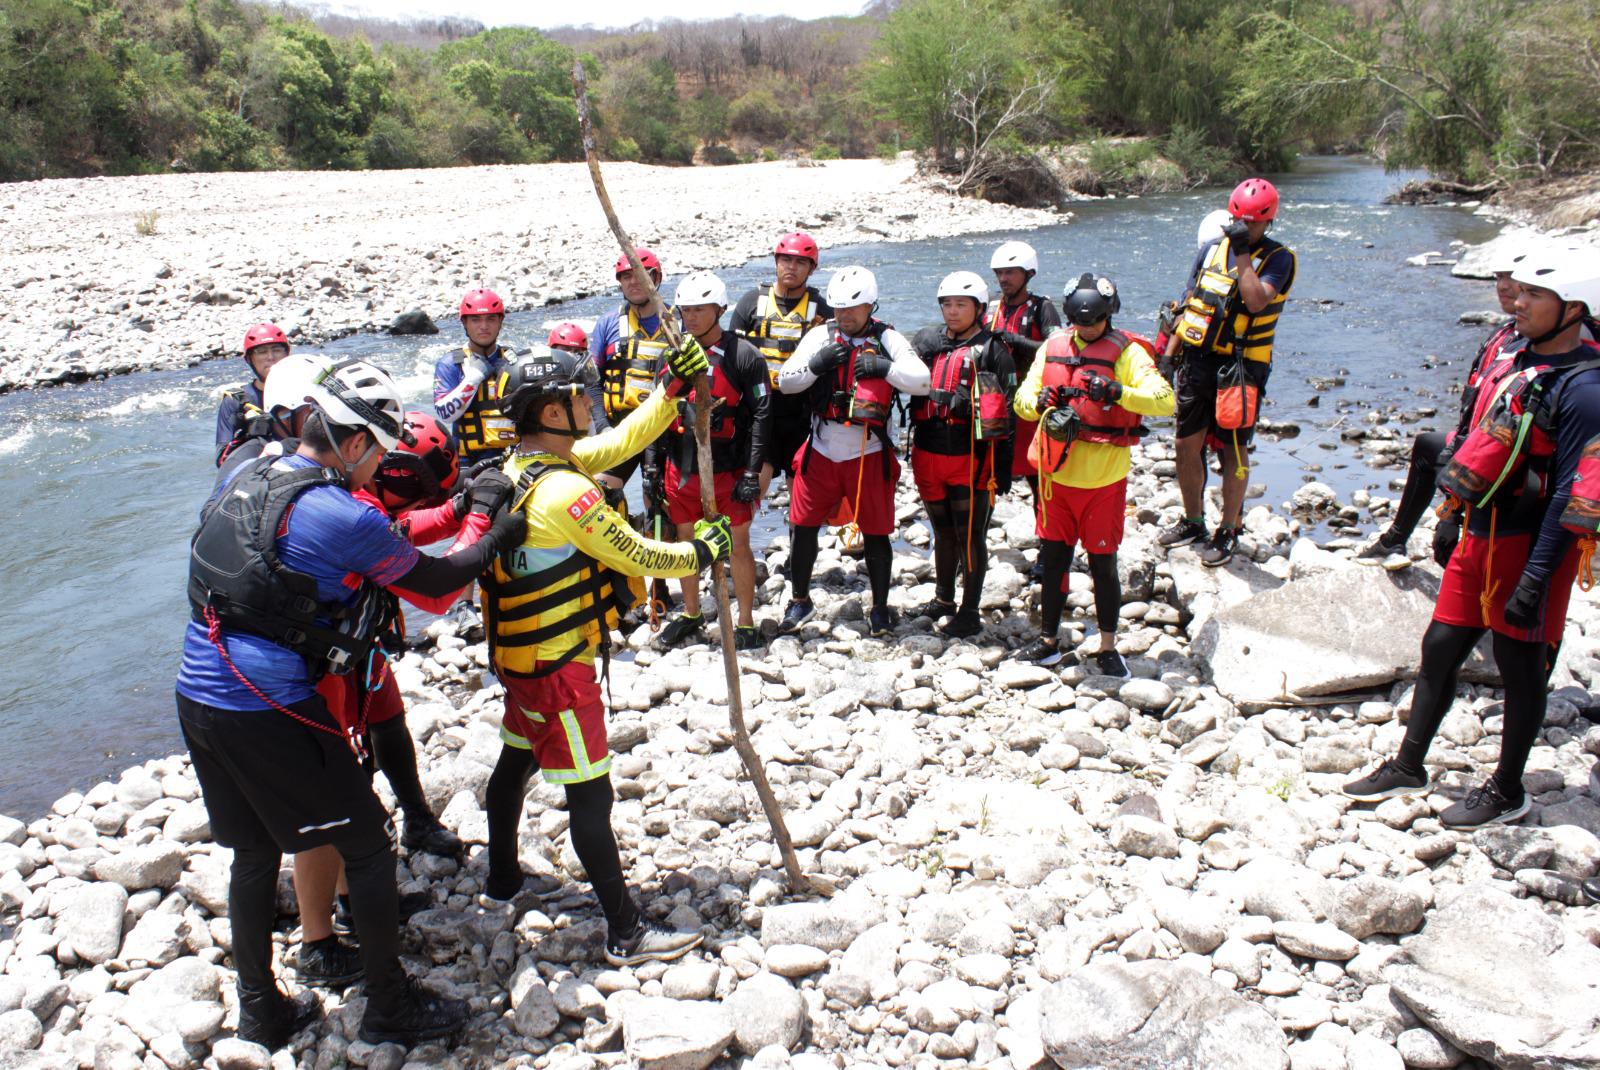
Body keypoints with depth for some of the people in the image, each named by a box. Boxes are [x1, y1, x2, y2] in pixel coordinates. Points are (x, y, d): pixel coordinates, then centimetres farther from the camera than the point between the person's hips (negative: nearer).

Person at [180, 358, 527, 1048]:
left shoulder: (245, 477, 8)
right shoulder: (343, 517, -16)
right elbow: (433, 579, -4)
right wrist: (494, 542, 12)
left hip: (197, 699, 8)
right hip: (270, 712, -8)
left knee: (253, 854, 21)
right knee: (367, 846, 7)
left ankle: (261, 1014, 33)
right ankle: (391, 1009, 18)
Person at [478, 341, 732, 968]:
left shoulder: (518, 469, 4)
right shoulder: (563, 490, -25)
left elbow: (618, 442, 9)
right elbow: (636, 556, -19)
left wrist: (672, 387, 4)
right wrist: (701, 551, -3)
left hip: (518, 655, 10)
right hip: (559, 666, -10)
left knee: (516, 762, 25)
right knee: (590, 794, -3)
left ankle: (502, 878, 45)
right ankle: (626, 934, 6)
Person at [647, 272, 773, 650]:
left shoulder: (743, 356, -8)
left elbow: (761, 415, -9)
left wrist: (751, 473, -13)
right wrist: (652, 466, 7)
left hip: (727, 472, -5)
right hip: (680, 469, 5)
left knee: (738, 546, 3)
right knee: (685, 542, 15)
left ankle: (746, 625, 15)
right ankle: (691, 616, 32)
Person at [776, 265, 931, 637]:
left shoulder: (887, 339, -2)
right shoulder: (820, 336, 3)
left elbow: (922, 381, -13)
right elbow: (785, 381, -1)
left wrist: (884, 367, -26)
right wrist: (817, 364, -18)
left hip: (868, 455, -2)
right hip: (821, 452, 2)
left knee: (875, 533, 5)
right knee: (804, 526, 6)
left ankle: (880, 608, 22)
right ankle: (800, 600, 26)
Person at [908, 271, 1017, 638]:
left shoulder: (992, 350, -5)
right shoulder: (925, 341, 9)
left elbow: (1004, 414, -6)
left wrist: (1003, 469, -8)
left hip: (970, 458, -5)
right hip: (927, 454, 5)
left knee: (971, 535, 3)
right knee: (943, 531, 19)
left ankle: (970, 613, 14)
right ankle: (943, 600, 35)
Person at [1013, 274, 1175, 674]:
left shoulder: (1127, 352, -8)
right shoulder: (1053, 347, 6)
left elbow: (1165, 401, -19)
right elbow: (1023, 398, 2)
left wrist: (1117, 392, -34)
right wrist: (1040, 402, -20)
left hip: (1104, 479, -4)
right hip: (1058, 475, 4)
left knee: (1103, 563, 5)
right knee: (1053, 558, 12)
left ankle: (1108, 647, 20)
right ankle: (1049, 640, 27)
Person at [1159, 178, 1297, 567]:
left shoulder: (1277, 258, -5)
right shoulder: (1211, 249, 10)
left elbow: (1256, 302, -23)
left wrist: (1242, 253, -20)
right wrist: (1168, 355, 11)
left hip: (1239, 369, -5)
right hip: (1197, 363, 5)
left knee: (1234, 453, 2)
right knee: (1187, 446, 10)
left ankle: (1228, 533, 15)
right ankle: (1192, 521, 28)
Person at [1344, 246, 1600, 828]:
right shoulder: (1517, 359, 7)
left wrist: (1535, 579, -22)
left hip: (1529, 546, -8)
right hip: (1481, 534, 8)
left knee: (1520, 667, 6)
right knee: (1440, 647, 12)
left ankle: (1507, 791, 24)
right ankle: (1408, 767, 26)